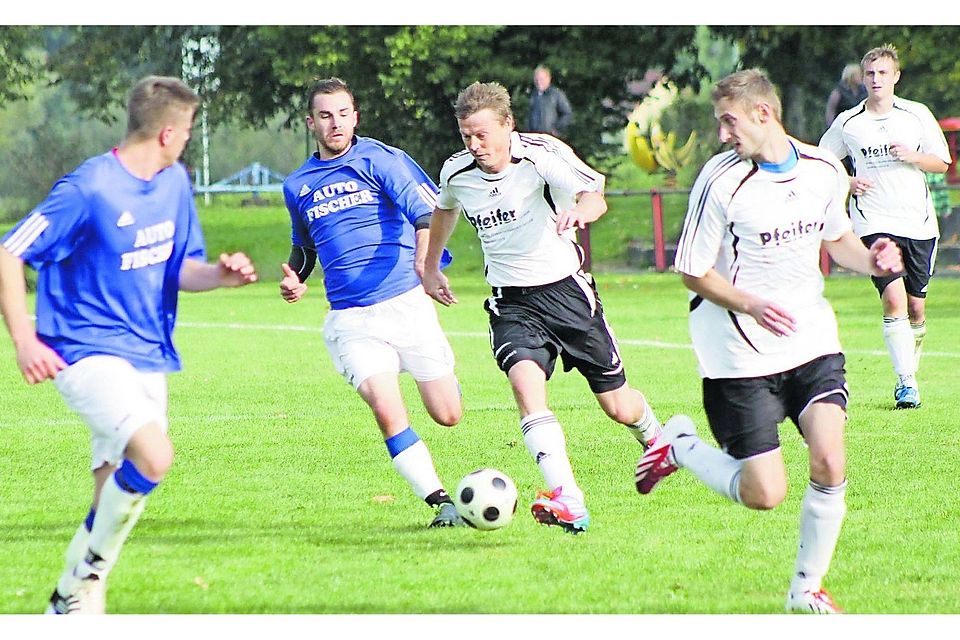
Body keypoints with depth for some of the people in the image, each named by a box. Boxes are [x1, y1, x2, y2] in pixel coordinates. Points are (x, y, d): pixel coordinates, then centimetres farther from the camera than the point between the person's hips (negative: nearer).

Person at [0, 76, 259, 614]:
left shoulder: (175, 183, 8)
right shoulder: (89, 189, -16)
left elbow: (181, 270, 16)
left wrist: (219, 274, -7)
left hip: (148, 357, 8)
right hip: (86, 352, -8)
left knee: (119, 495, 5)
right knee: (153, 455, -26)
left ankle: (71, 601, 19)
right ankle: (89, 571, -7)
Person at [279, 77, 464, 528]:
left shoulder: (378, 160, -1)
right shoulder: (298, 186, 13)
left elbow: (425, 211, -12)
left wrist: (424, 261, -31)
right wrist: (294, 279, 9)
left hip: (405, 301, -2)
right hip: (349, 318, 2)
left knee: (447, 415, 0)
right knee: (387, 414, -19)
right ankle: (441, 503, -12)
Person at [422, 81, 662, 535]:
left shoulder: (542, 153, -15)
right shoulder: (456, 174, -1)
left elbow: (594, 194, -29)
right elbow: (444, 211, 23)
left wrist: (581, 209, -52)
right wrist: (430, 267, 31)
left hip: (565, 288, -2)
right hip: (511, 302, 2)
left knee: (619, 407, 6)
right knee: (525, 383, -28)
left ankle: (655, 439, 45)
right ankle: (568, 504, -38)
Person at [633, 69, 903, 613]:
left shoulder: (826, 171, 0)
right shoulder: (722, 180, -13)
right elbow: (694, 272, -7)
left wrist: (869, 259, -4)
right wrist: (750, 304, -23)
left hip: (813, 341, 4)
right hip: (741, 354, -4)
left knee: (830, 465, -15)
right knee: (765, 493, -5)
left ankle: (807, 588, 5)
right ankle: (680, 445, 24)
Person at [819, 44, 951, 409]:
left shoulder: (917, 115, 4)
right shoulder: (847, 123, 3)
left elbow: (942, 162, 8)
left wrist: (912, 156, -11)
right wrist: (848, 183, -4)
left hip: (918, 223, 2)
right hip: (874, 224, -2)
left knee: (916, 307, 6)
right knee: (894, 300, -18)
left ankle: (909, 372, 25)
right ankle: (906, 383, -18)